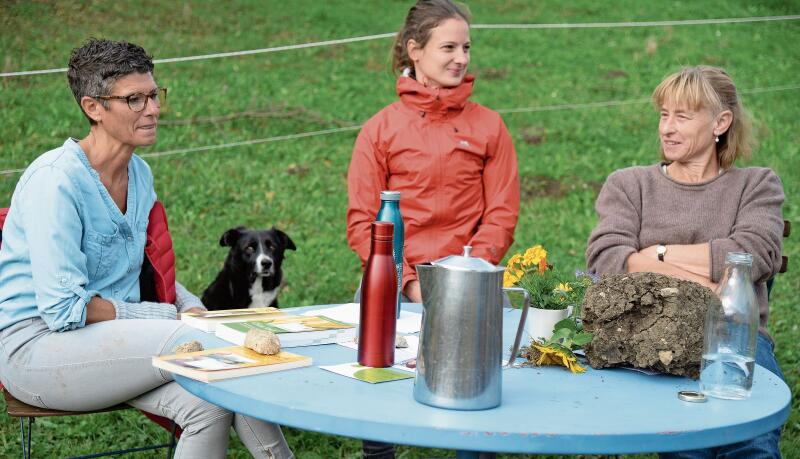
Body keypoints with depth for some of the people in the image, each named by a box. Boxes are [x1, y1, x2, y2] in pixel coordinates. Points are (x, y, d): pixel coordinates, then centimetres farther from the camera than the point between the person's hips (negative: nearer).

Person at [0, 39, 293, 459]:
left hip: (112, 339, 8)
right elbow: (64, 309, -21)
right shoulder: (56, 181, -18)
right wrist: (163, 316, -14)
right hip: (37, 349, -7)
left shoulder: (140, 174, 10)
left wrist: (192, 307, 2)